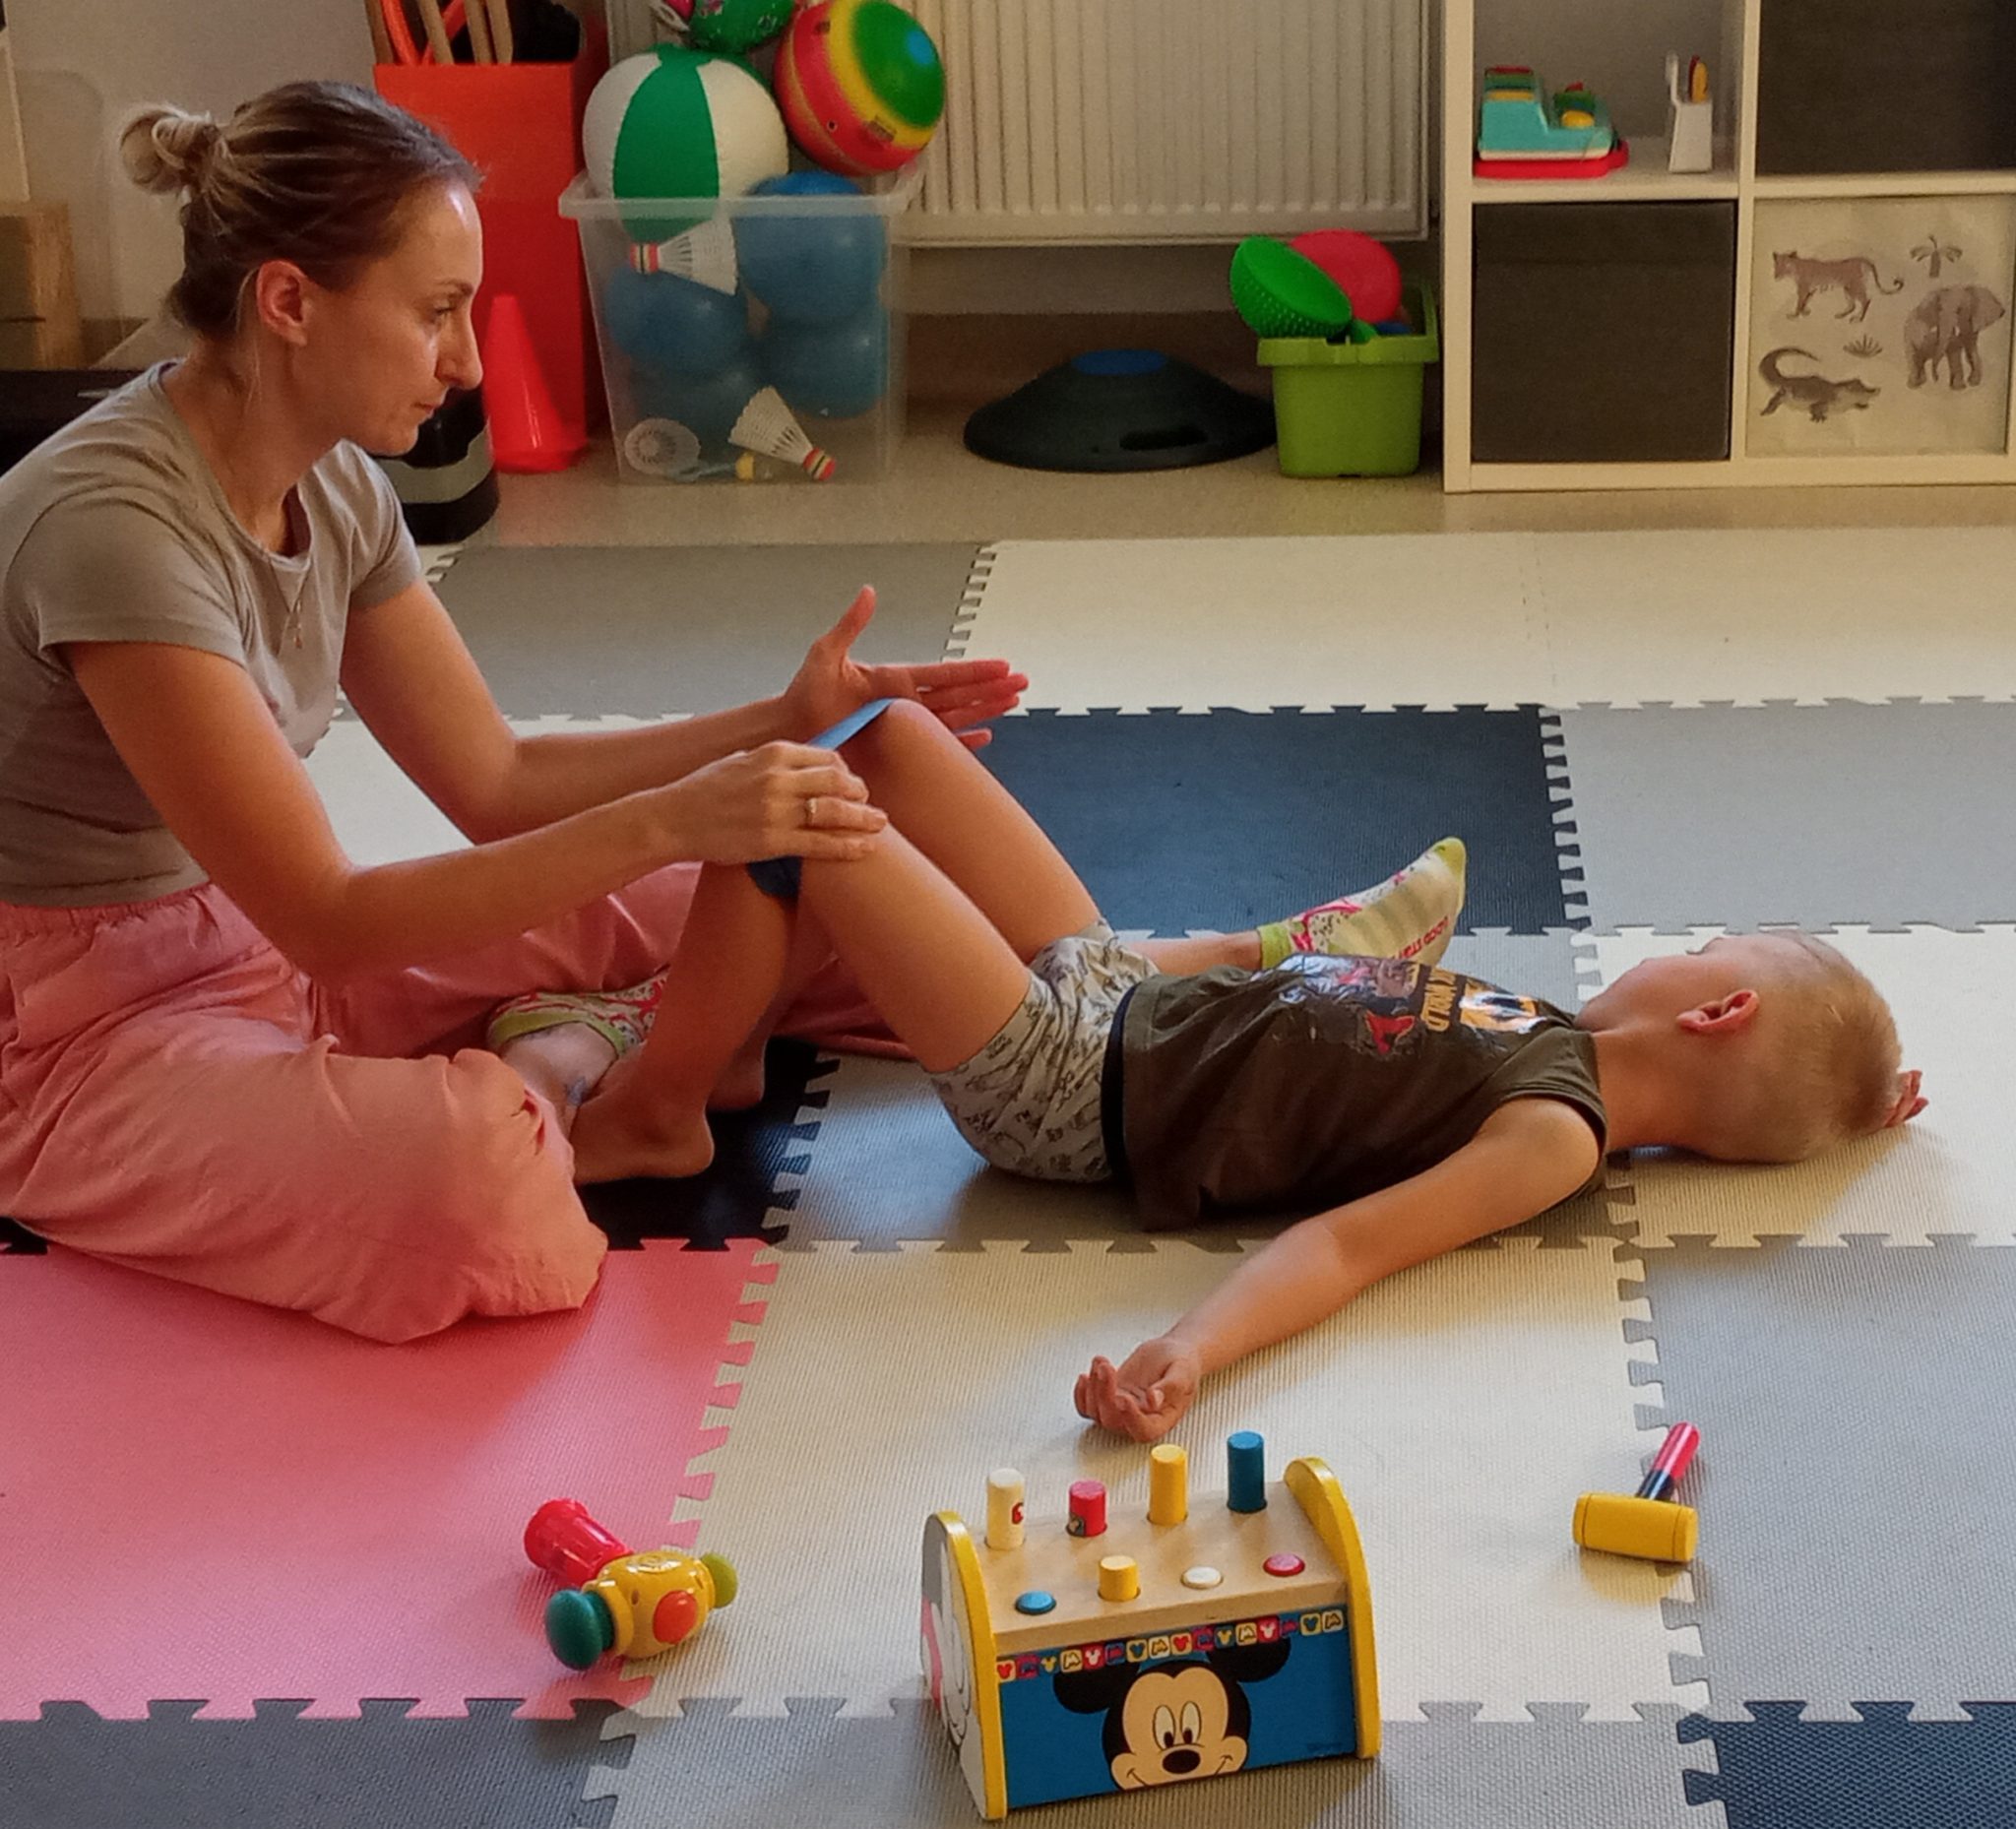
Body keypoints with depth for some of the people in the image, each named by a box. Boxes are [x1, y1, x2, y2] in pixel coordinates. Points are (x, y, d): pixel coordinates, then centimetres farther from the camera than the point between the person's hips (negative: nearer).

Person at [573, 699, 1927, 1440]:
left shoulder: (1556, 1137, -22)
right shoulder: (1563, 1046, 2)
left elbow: (1349, 1240, -31)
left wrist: (1190, 1354, -46)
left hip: (1066, 1083, -9)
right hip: (1116, 989, 9)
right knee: (872, 724, 17)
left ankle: (660, 1105, 7)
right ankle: (730, 1020, 28)